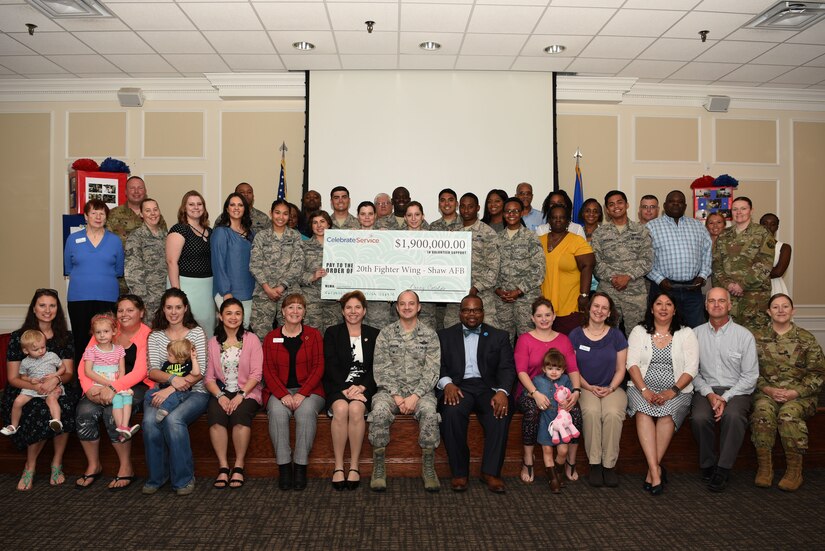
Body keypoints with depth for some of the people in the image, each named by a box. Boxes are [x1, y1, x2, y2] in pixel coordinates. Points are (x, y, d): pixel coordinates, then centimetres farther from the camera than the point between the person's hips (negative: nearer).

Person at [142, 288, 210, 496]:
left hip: (194, 392, -3)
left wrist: (171, 389, -18)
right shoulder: (155, 335, 11)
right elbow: (153, 371, 2)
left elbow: (200, 371, -7)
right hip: (163, 391, 3)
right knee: (150, 420, -27)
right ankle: (156, 477, -7)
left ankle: (183, 477, -14)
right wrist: (172, 379, -20)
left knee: (173, 419, -31)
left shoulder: (196, 332, 2)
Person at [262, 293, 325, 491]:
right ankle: (284, 466, -25)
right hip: (279, 391, 1)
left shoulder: (314, 335, 8)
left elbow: (318, 368, 0)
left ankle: (300, 467, -26)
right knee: (277, 411, -32)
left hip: (308, 390, -1)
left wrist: (302, 394, -14)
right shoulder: (271, 338, 11)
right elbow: (268, 371, 3)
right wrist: (283, 395, -14)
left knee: (306, 411, -33)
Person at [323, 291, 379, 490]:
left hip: (364, 386, 0)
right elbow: (331, 366, 0)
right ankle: (338, 466, -24)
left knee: (356, 409, -32)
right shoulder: (332, 333, 11)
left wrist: (362, 387, -13)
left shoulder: (374, 335, 13)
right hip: (338, 386, 0)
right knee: (341, 409, -32)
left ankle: (355, 466, -22)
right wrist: (345, 388, -15)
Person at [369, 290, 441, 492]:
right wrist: (396, 396, -11)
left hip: (420, 391, 0)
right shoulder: (385, 334, 8)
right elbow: (381, 369, 1)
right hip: (390, 390, 0)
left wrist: (415, 396, -14)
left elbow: (431, 371, -1)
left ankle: (428, 468, -17)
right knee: (379, 412, -31)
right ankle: (378, 469, -17)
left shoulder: (430, 335, 7)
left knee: (429, 412, -31)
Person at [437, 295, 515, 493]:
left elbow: (507, 368, 5)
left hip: (487, 387, 1)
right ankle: (459, 472, -18)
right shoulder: (445, 335, 16)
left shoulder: (499, 336, 16)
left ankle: (491, 472, -19)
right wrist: (447, 383, -16)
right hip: (457, 387, 0)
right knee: (452, 412, -34)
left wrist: (502, 391, -16)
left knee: (501, 412, -32)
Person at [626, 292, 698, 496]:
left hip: (676, 391, 0)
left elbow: (691, 368, -1)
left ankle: (652, 470, -23)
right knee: (644, 411, -31)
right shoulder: (639, 332, 12)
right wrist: (644, 390, -15)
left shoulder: (686, 334, 9)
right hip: (642, 387, 1)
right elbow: (632, 364, 0)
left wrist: (672, 391, -15)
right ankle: (656, 470, -32)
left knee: (667, 413, -32)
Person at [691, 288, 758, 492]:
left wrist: (725, 398, -13)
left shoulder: (744, 335, 3)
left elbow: (750, 376, -1)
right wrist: (709, 394, -11)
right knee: (699, 418, -30)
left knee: (733, 416, -34)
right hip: (706, 390, 1)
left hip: (736, 391, -1)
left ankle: (723, 470, -19)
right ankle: (708, 465, -8)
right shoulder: (696, 334, 8)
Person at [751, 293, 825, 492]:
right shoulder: (758, 338, 9)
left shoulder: (807, 339, 6)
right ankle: (764, 466, -23)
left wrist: (795, 393, -11)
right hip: (767, 392, 1)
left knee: (788, 413, -33)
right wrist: (767, 389, -12)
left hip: (799, 395, -1)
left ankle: (794, 469, -19)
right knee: (762, 411, -32)